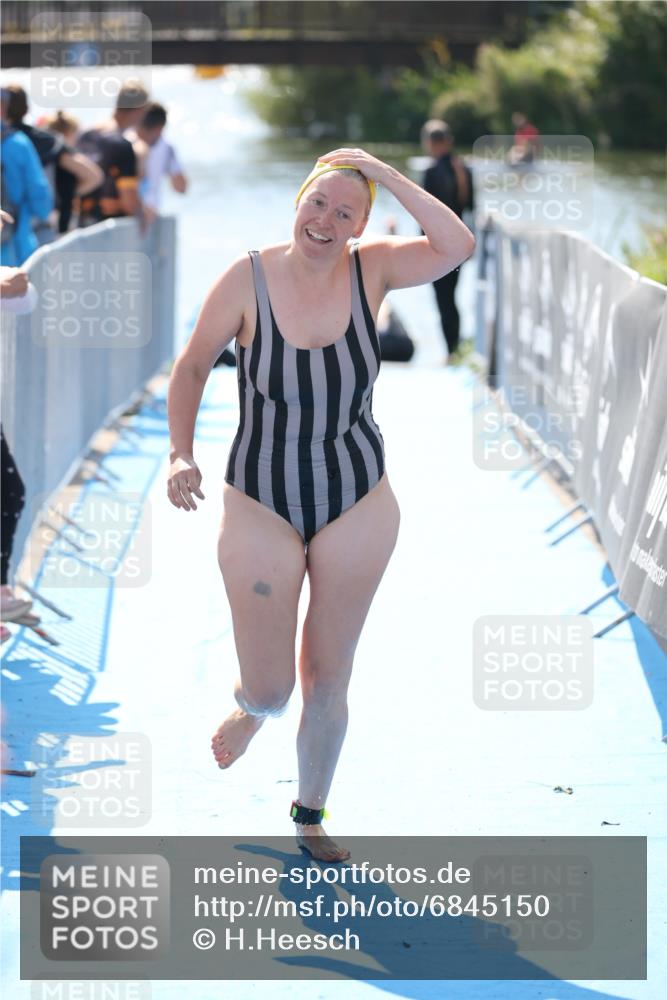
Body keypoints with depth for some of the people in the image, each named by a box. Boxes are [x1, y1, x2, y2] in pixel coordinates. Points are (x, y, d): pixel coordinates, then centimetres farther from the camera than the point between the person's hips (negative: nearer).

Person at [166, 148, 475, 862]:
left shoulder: (370, 269, -8)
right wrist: (181, 456, -12)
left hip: (358, 507, 2)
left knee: (329, 682, 13)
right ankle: (252, 708, 41)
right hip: (262, 507, -2)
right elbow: (192, 367, -1)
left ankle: (310, 814, 36)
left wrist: (386, 176, -22)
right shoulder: (248, 279, -12)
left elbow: (457, 246, -24)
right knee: (269, 689, 2)